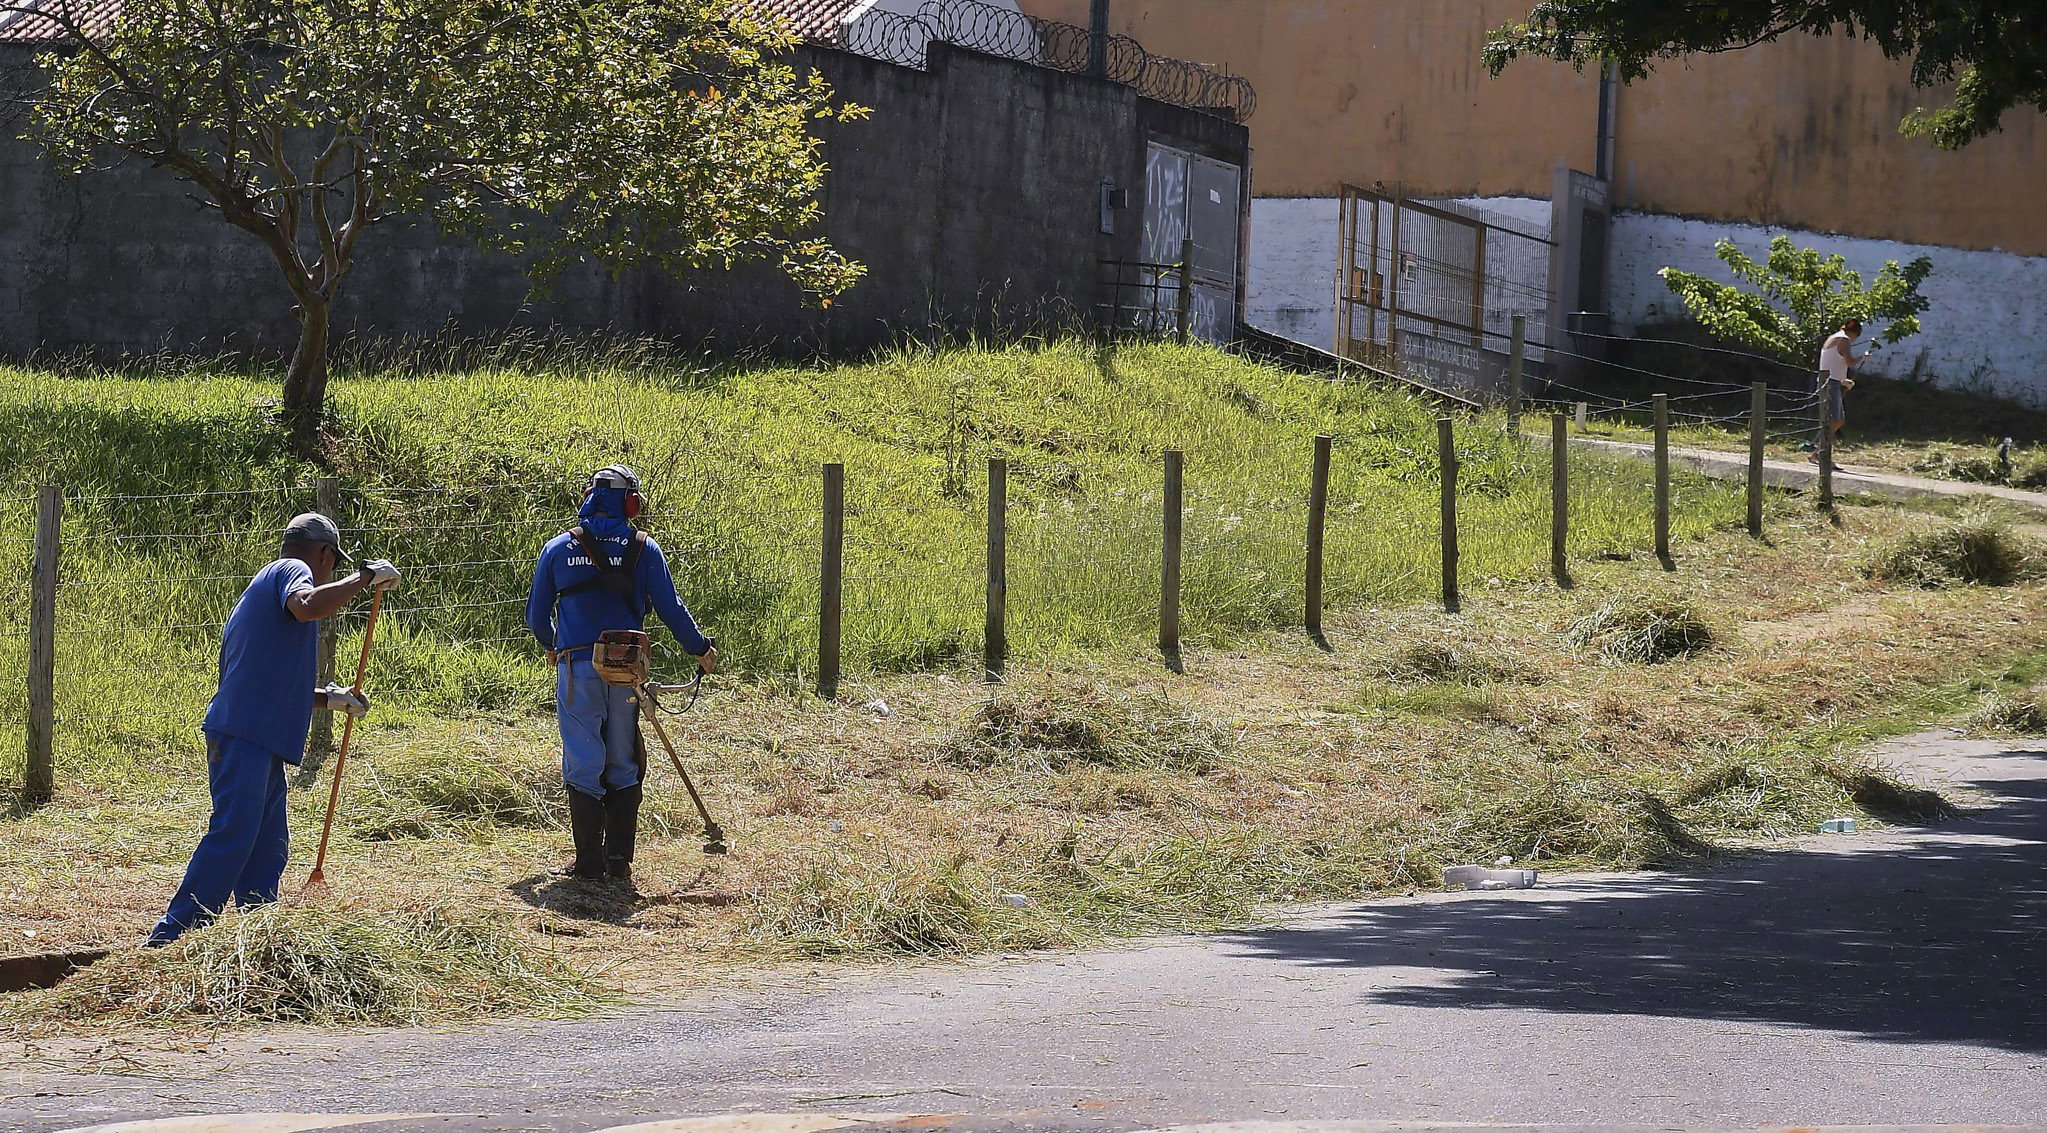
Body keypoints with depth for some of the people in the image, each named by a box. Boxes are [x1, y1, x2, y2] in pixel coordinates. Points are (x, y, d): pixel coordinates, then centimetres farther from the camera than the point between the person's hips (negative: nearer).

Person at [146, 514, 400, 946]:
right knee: (231, 838, -14)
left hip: (260, 740, 11)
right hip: (243, 735, -11)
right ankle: (170, 939, -16)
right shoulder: (293, 570, -1)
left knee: (268, 847, 10)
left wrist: (326, 699, 30)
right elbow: (307, 606, -27)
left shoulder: (266, 583, 28)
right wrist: (366, 576, -16)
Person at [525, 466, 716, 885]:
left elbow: (536, 614, 12)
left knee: (583, 766, 4)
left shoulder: (559, 549, 3)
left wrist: (551, 646, 33)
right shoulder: (644, 549, 1)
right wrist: (701, 649, 18)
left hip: (577, 668, 0)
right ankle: (619, 861, 10)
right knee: (623, 767, 12)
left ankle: (589, 862, 0)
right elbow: (670, 609, 2)